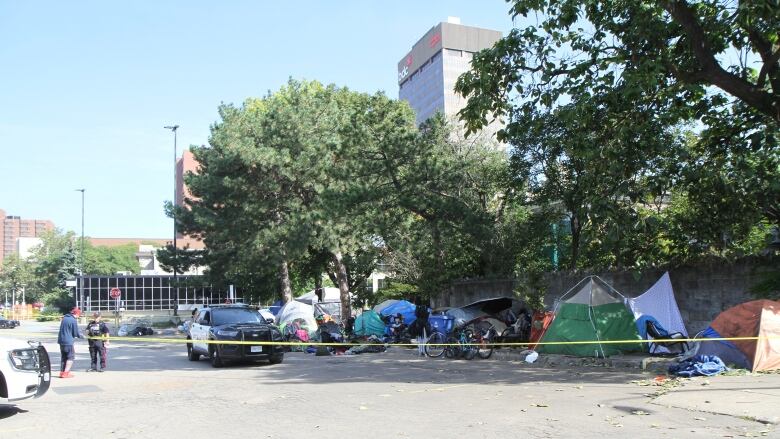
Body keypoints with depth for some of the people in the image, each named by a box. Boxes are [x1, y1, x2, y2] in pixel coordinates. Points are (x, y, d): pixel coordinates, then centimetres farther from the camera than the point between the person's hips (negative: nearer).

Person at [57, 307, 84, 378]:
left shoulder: (64, 318, 10)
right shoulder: (73, 320, -15)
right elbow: (76, 333, -11)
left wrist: (78, 333, 21)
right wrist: (81, 336, 10)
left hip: (61, 340, 8)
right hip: (68, 342, -8)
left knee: (63, 357, 15)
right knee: (71, 357, 0)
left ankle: (62, 372, 18)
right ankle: (66, 373, -5)